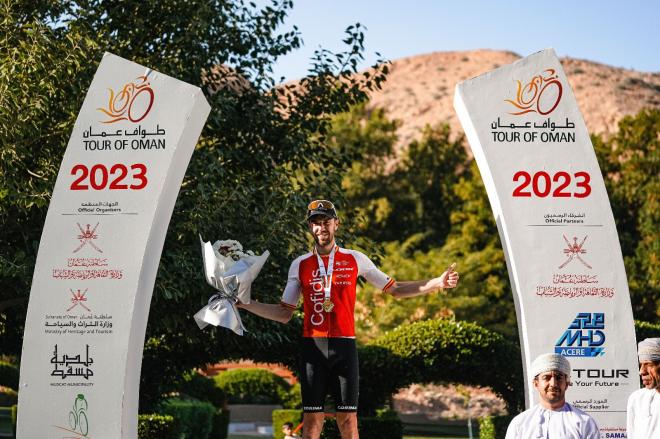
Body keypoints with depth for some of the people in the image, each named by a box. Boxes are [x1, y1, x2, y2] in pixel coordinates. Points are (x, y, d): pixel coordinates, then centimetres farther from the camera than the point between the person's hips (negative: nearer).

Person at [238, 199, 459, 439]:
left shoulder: (355, 259, 7)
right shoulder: (300, 265, 9)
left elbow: (395, 289, 11)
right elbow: (284, 314, 11)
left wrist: (438, 283, 3)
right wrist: (244, 303, 2)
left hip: (344, 346, 0)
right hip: (312, 346, 1)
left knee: (348, 418, -2)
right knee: (312, 419, -1)